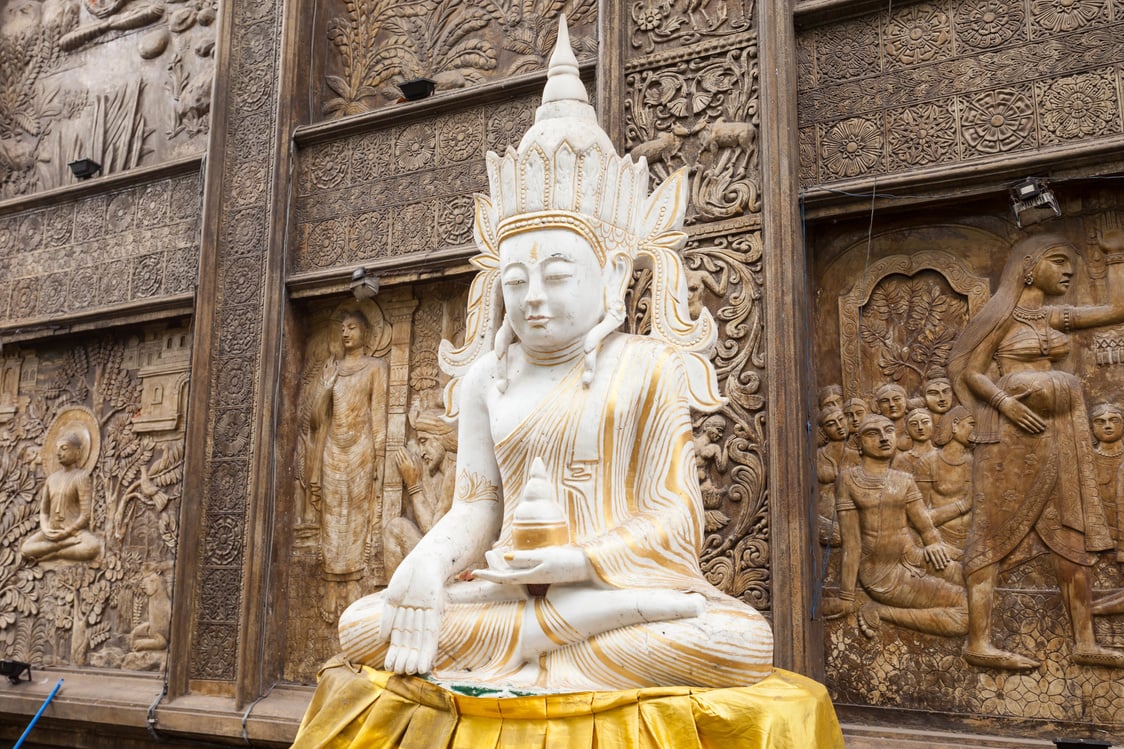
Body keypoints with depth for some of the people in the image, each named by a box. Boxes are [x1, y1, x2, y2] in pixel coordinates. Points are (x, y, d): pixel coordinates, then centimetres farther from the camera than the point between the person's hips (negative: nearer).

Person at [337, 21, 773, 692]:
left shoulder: (648, 366, 0)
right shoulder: (487, 376, 11)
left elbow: (670, 519, -5)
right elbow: (475, 508, 6)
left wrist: (574, 564, -20)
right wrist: (427, 569, -16)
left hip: (625, 579, -2)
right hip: (510, 589, 3)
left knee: (743, 641, -32)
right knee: (362, 627, -20)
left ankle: (527, 644, -23)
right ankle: (595, 619, -24)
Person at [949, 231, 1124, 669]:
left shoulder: (1057, 316, 15)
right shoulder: (1004, 314, -3)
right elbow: (971, 371, -7)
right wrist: (1005, 402, -23)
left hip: (1061, 431, 7)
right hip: (1015, 428, -7)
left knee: (1071, 534, 5)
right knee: (996, 534, -7)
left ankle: (1085, 642, 9)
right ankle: (979, 642, -8)